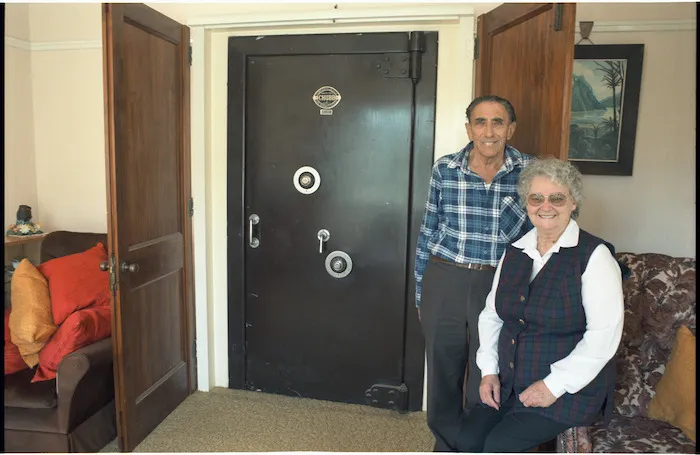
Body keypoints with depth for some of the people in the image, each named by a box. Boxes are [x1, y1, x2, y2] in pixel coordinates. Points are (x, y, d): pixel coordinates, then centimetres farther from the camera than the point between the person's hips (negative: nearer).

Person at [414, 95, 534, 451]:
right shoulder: (445, 168, -2)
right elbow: (428, 232, 4)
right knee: (443, 374, 15)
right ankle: (446, 446, 39)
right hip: (444, 282, 1)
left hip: (499, 287, -1)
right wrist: (420, 293, 8)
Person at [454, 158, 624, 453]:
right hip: (509, 383, 5)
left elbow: (604, 334, -18)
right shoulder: (514, 252, 6)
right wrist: (489, 370, 1)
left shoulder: (594, 255, -12)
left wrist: (554, 385, -18)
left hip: (568, 390, -5)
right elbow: (491, 314, 11)